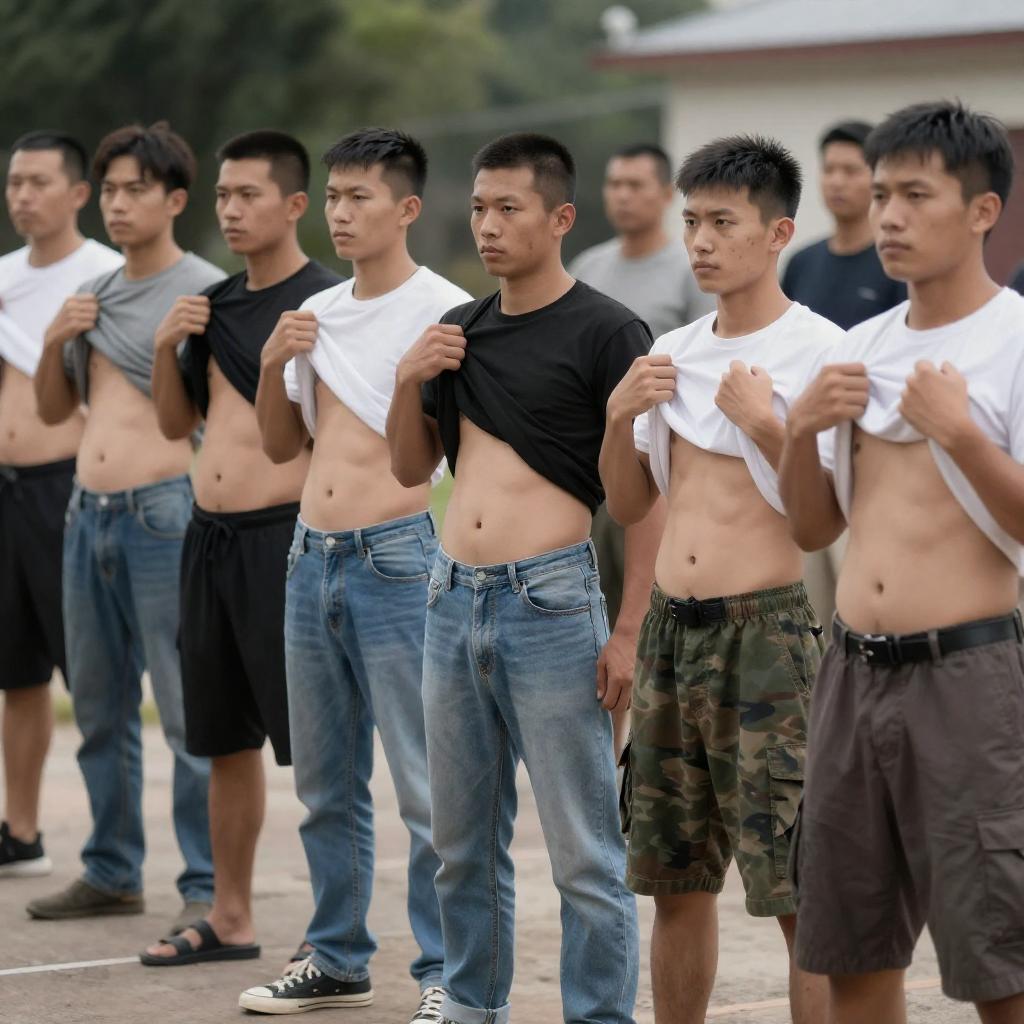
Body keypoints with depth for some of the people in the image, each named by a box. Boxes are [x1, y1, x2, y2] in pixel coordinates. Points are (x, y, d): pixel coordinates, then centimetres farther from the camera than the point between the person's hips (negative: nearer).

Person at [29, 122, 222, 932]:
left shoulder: (205, 292, -5)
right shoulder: (93, 296, 17)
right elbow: (53, 410, 23)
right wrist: (56, 342, 4)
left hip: (165, 510, -7)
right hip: (89, 514, 8)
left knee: (189, 710, -7)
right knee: (100, 705, 13)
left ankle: (207, 888, -5)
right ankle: (112, 873, 23)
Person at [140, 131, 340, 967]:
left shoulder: (324, 302, -9)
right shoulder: (217, 306, 13)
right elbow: (176, 424, 18)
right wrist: (167, 348, 4)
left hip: (283, 535, -8)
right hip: (210, 536, 8)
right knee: (227, 738, 15)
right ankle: (230, 918, 24)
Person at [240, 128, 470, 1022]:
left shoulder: (443, 311, -7)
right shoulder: (317, 316, 13)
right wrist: (273, 365, 3)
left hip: (396, 554, -7)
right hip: (313, 556, 7)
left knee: (426, 784, -6)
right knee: (326, 780, 15)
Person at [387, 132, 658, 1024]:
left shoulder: (607, 332, -6)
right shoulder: (460, 332, 13)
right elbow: (411, 469, 20)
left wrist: (630, 631, -15)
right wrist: (409, 381, 1)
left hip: (551, 600, -6)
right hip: (455, 599, 6)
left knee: (584, 851, -4)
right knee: (464, 840, 14)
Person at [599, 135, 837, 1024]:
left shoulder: (816, 352, -7)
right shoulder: (672, 355, 13)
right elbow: (629, 507, 18)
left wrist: (767, 427, -20)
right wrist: (619, 417, 2)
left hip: (768, 627, -7)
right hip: (671, 629, 7)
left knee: (804, 895, -7)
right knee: (677, 881, 14)